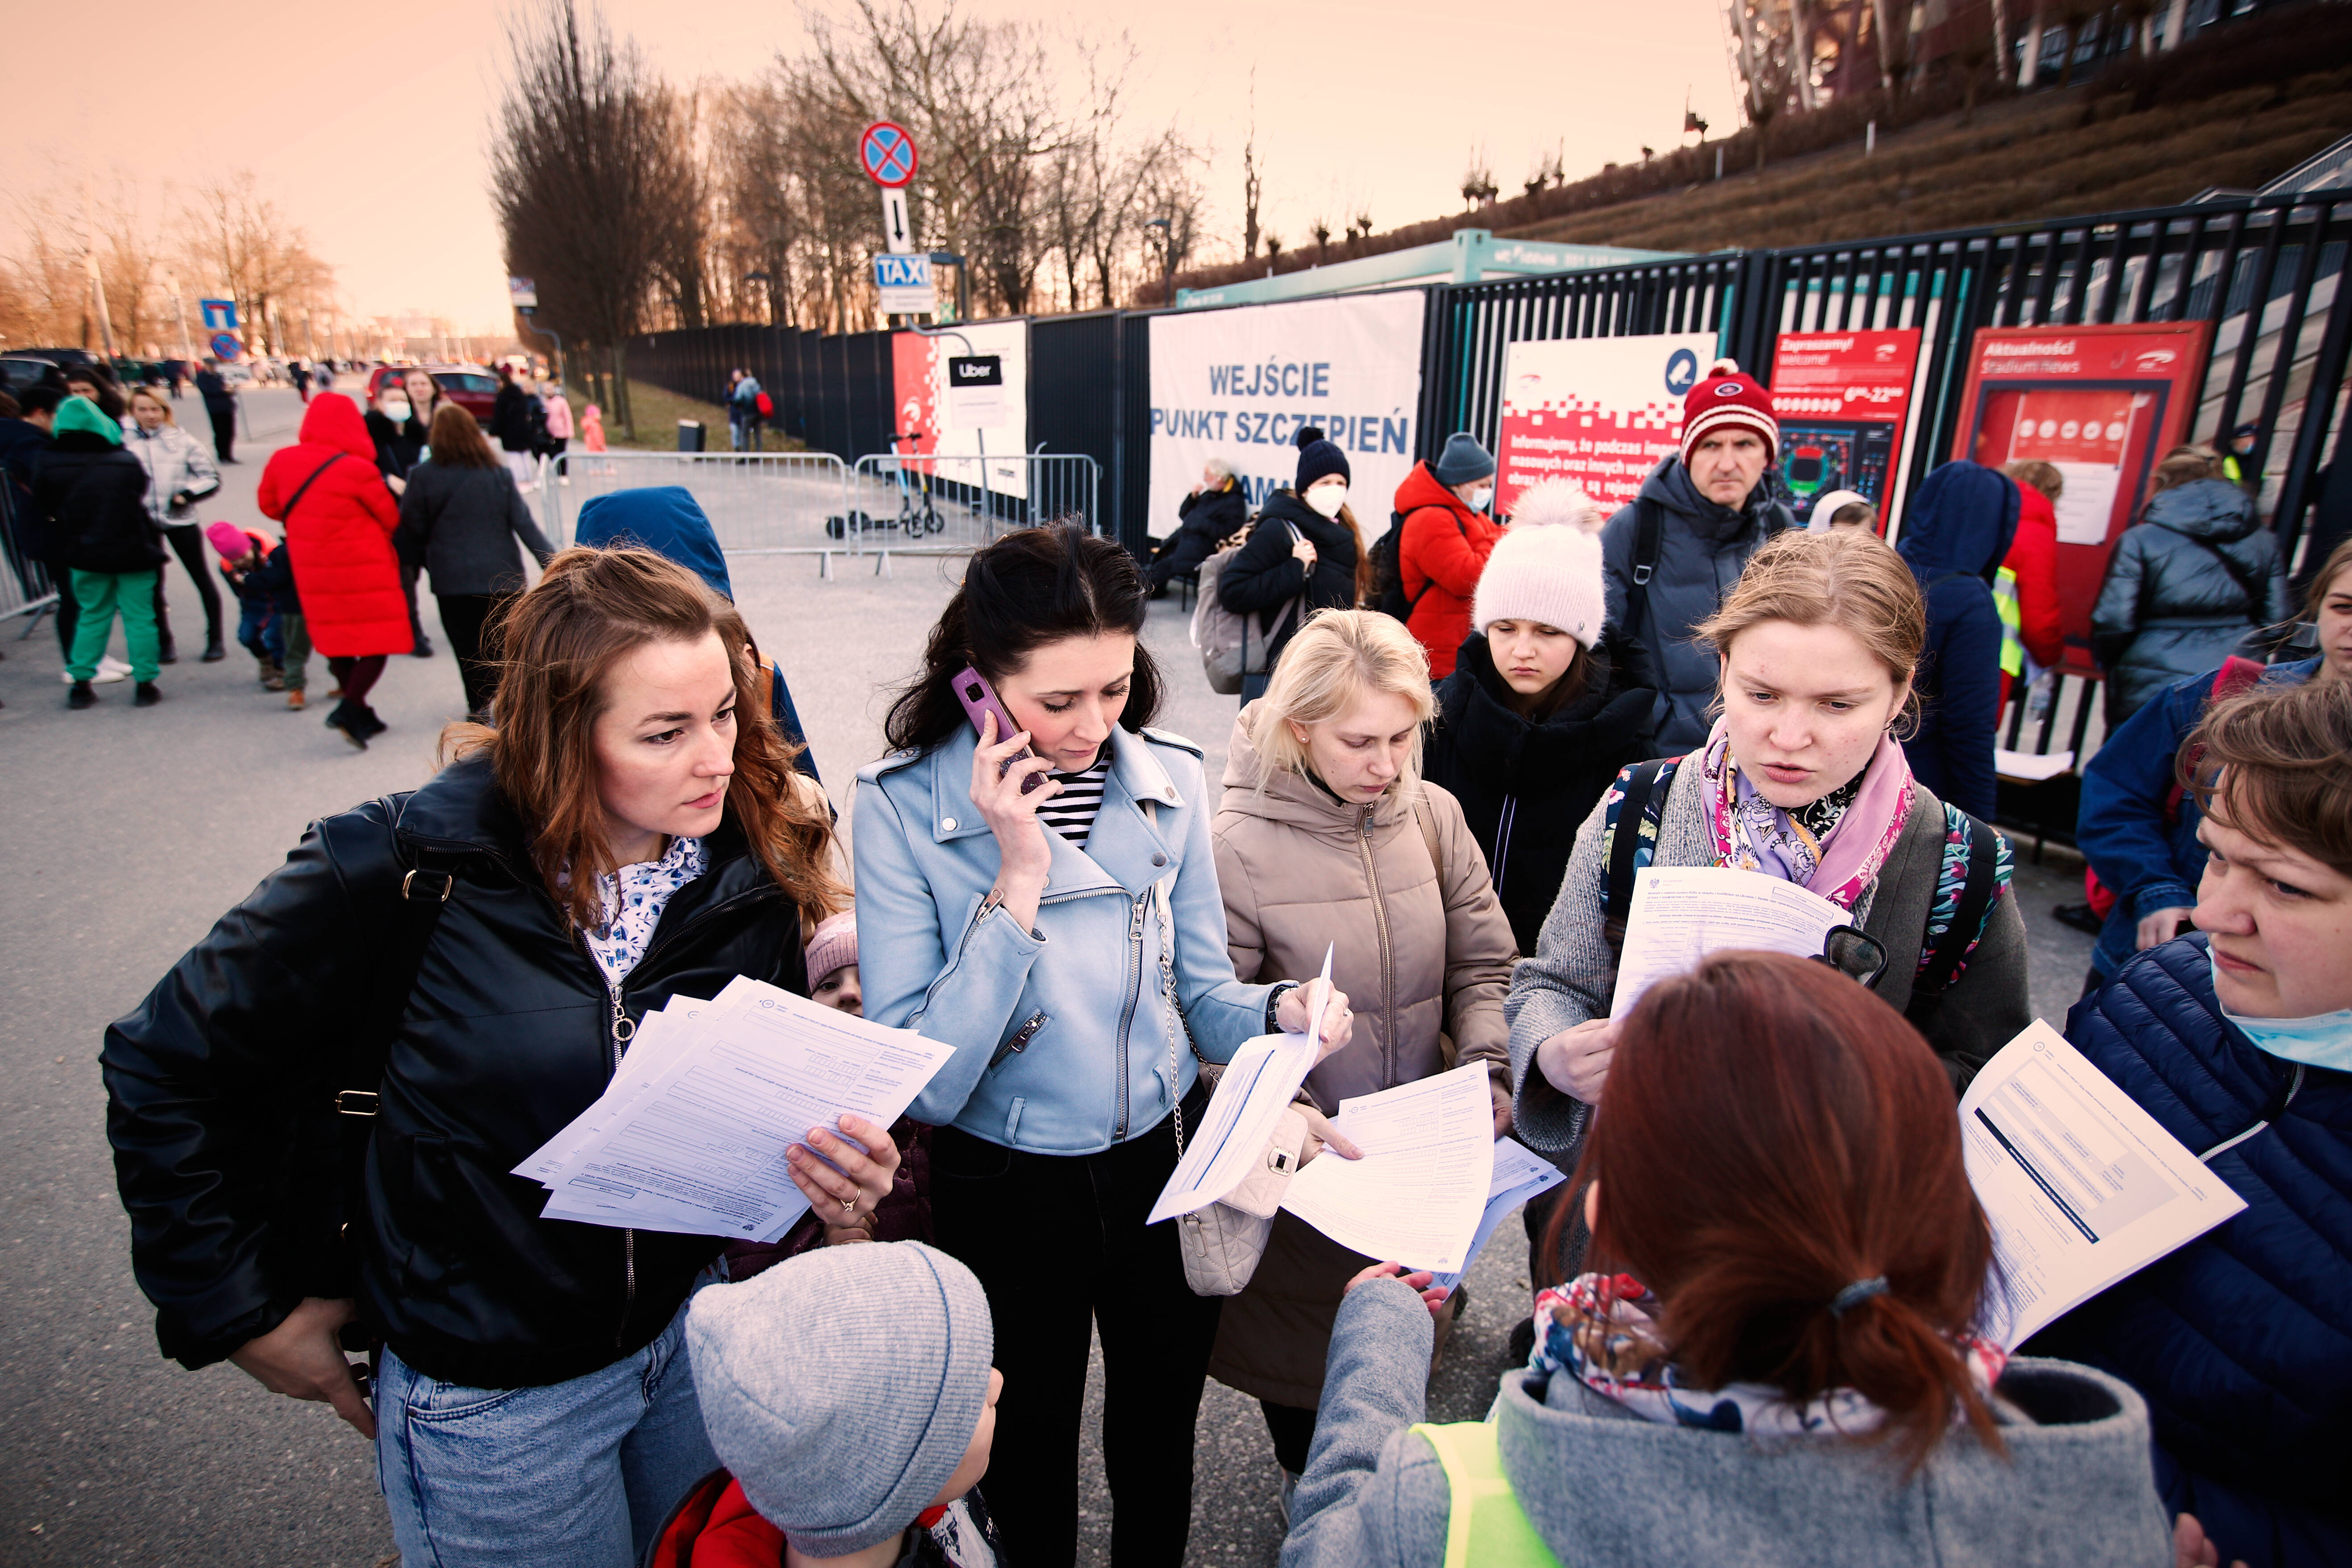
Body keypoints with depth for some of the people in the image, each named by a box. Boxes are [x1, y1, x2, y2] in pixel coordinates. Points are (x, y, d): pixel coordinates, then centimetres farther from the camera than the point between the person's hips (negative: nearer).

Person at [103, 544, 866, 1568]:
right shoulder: (413, 869, -24)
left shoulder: (756, 874, -12)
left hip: (691, 1330, 4)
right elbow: (162, 1066, -12)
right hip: (491, 1398, -3)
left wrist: (840, 1173, -21)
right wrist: (240, 1311, -7)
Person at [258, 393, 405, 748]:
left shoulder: (281, 461, -2)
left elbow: (270, 506, 13)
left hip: (313, 571, 6)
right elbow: (392, 519, -6)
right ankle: (349, 709, -12)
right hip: (365, 570, -5)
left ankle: (360, 713, 24)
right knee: (377, 642, 4)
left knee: (336, 641, 17)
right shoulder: (358, 469, -17)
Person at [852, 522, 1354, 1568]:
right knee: (1030, 1454, 24)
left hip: (1168, 1166, 3)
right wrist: (1019, 877, -30)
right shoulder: (902, 806, -19)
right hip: (1008, 1194, -2)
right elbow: (924, 1085, -25)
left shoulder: (1171, 781, -10)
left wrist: (1278, 1011, -21)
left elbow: (1197, 995, 0)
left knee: (1159, 1443, 27)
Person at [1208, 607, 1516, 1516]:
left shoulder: (1432, 813, -6)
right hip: (1302, 1164, -3)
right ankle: (1306, 1479, 52)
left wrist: (1486, 1066, -14)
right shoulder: (1238, 843, -19)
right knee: (1303, 1329, 20)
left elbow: (1483, 962, 0)